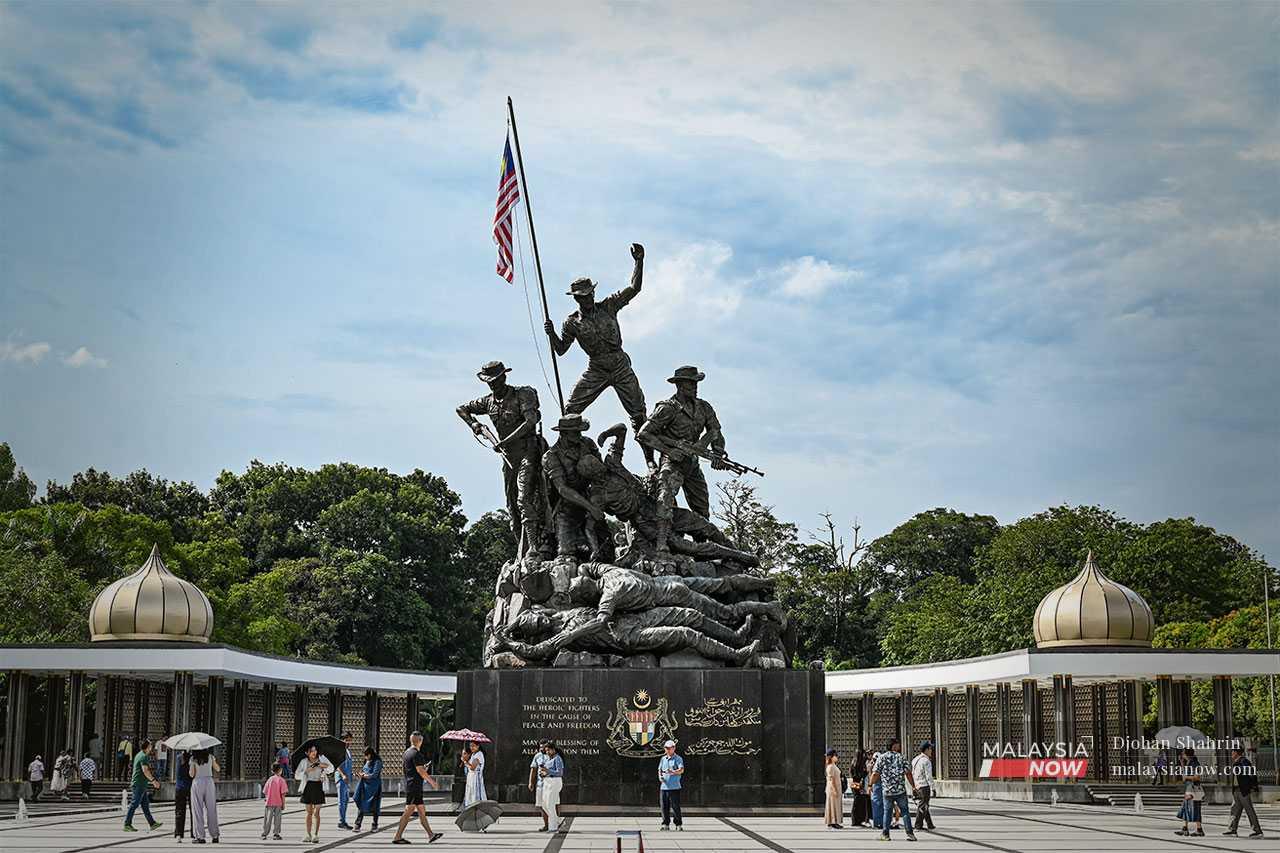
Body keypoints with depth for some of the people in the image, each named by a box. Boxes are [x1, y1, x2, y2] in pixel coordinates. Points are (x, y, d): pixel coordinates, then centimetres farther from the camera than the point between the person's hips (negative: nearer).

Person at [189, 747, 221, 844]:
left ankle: (200, 837, -2)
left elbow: (191, 774, -8)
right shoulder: (210, 757, 4)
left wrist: (189, 769, 12)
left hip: (197, 783, -3)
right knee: (211, 810, 8)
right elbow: (218, 769, 12)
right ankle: (215, 836, 6)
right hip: (209, 782, 3)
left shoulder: (193, 759, -5)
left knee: (197, 810, 2)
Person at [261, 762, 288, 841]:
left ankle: (264, 834, 10)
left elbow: (265, 792, 4)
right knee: (277, 819, 5)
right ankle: (275, 834, 5)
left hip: (269, 802, 3)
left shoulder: (270, 779, 2)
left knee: (267, 819, 9)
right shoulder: (281, 780, -8)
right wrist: (283, 804, -3)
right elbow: (283, 793, -9)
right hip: (278, 803, -3)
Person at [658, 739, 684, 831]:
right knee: (664, 806, 5)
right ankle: (666, 824, 14)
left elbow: (681, 770, -16)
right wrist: (660, 776, -1)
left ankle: (679, 825, -2)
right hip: (664, 786, 5)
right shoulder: (663, 759, 17)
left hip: (674, 787, -5)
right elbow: (659, 770, 22)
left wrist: (673, 772, -34)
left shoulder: (678, 759, -2)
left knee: (675, 806, -7)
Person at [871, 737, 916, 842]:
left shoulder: (881, 758, 3)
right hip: (901, 790, -1)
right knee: (905, 811, 4)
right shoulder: (900, 757, 1)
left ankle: (885, 833, 12)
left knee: (887, 811, 12)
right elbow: (908, 773, -4)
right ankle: (909, 833, -2)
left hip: (887, 790, 1)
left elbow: (875, 774, -1)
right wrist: (913, 786, 4)